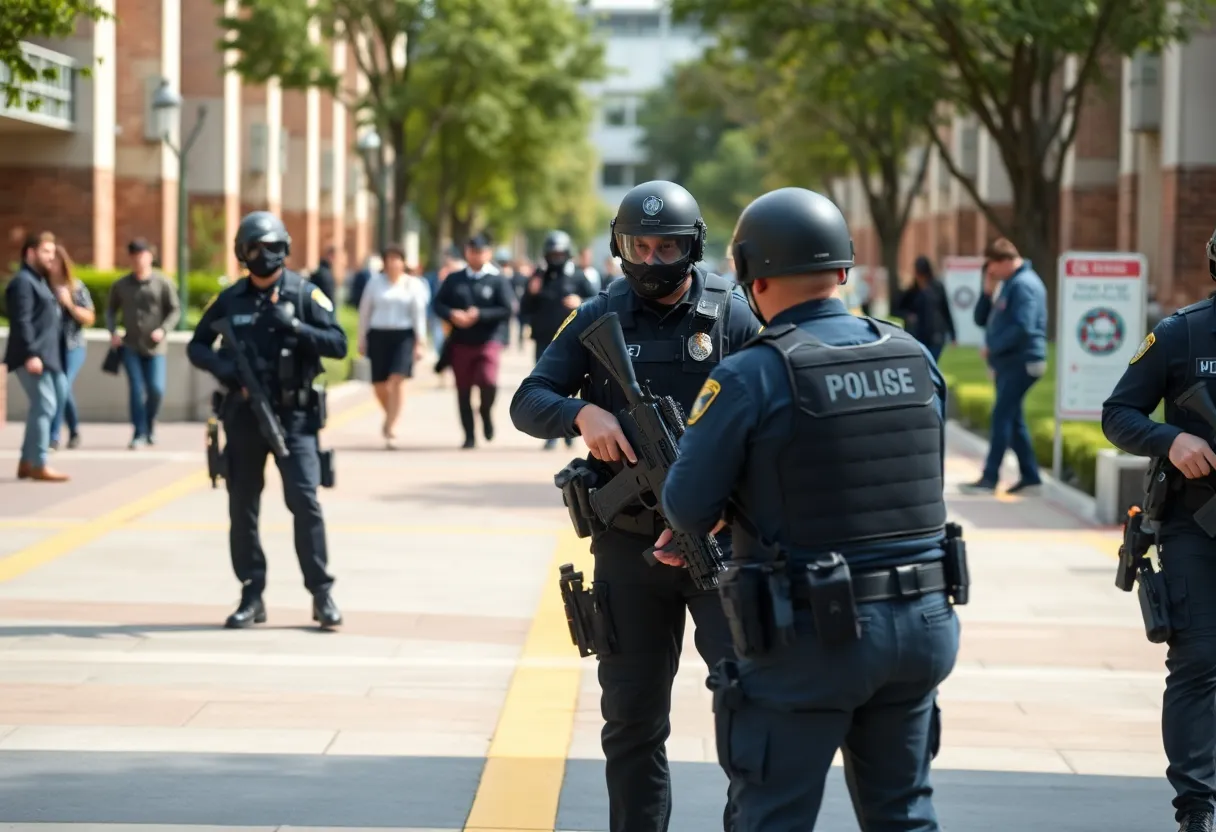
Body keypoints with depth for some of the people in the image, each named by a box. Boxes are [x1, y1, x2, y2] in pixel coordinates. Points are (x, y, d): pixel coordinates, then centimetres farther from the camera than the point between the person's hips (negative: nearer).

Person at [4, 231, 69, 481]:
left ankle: (27, 461, 16)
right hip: (33, 357, -10)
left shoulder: (39, 281, 22)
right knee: (44, 405, -12)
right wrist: (31, 354, -25)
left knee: (41, 406, 11)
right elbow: (22, 322, -19)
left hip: (47, 356, 10)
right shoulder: (23, 282, -10)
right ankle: (39, 465, -12)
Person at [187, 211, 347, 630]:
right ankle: (252, 596, 15)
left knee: (304, 501, -11)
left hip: (293, 416, -3)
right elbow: (197, 345, 12)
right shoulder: (230, 300, 6)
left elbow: (338, 344, -7)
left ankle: (321, 593, -3)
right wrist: (220, 364, -10)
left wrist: (295, 327, -22)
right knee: (242, 508, 6)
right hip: (243, 417, 3)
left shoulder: (304, 294, -2)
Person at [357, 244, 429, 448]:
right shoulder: (375, 282, 6)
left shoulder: (413, 284, 4)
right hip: (379, 334, 2)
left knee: (397, 381, -15)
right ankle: (390, 415, 32)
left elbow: (419, 314, 3)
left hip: (403, 336, -2)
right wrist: (362, 339, 8)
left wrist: (420, 342, -2)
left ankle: (390, 427, -12)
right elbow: (365, 311, 11)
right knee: (379, 384, 3)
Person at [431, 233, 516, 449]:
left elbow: (508, 309, -7)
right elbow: (438, 304, 9)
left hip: (489, 340, -3)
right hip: (460, 342, 3)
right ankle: (469, 436, 17)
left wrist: (479, 315, -16)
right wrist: (452, 315, -12)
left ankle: (486, 412, 9)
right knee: (463, 389, 5)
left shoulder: (497, 280, 0)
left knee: (488, 380, -23)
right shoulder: (454, 279, 10)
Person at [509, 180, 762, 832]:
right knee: (632, 714, 9)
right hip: (629, 545, 2)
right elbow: (527, 403, 2)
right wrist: (584, 414, -19)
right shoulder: (599, 320, 4)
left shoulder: (730, 317, 0)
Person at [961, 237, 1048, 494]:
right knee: (1012, 419, 11)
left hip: (1021, 362, -10)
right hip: (1008, 363, 10)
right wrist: (988, 292, 3)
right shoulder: (1008, 284, 19)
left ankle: (990, 478, -14)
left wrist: (993, 348, -16)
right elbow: (981, 320, 19)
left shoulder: (1024, 284, -14)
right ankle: (1030, 475, 16)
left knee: (1001, 416, -12)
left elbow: (1023, 328, -25)